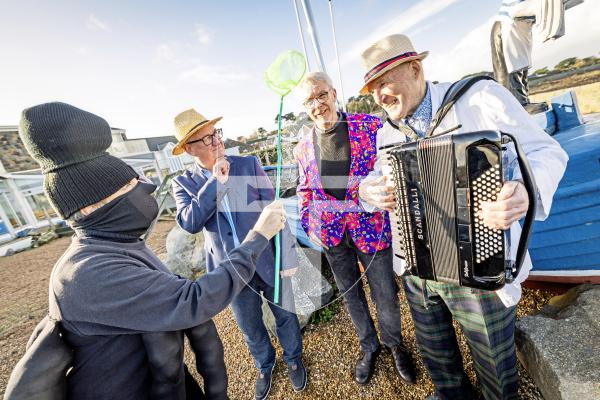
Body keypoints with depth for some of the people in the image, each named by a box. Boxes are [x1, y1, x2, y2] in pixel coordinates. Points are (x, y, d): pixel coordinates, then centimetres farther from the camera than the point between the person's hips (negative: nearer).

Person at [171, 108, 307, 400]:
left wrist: (288, 256, -9)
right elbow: (189, 223, -18)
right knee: (250, 327, 23)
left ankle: (294, 359, 52)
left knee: (285, 314, 20)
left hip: (269, 260, -1)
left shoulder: (249, 165, -8)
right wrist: (216, 181, -23)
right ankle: (265, 365, 55)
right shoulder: (184, 184, -2)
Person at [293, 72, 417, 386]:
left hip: (372, 227, -2)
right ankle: (368, 346, 47)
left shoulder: (371, 126, -5)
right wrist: (309, 227, 5)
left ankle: (394, 343, 47)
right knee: (350, 293, 19)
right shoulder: (303, 147, 4)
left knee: (385, 293, 14)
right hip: (330, 233, 3)